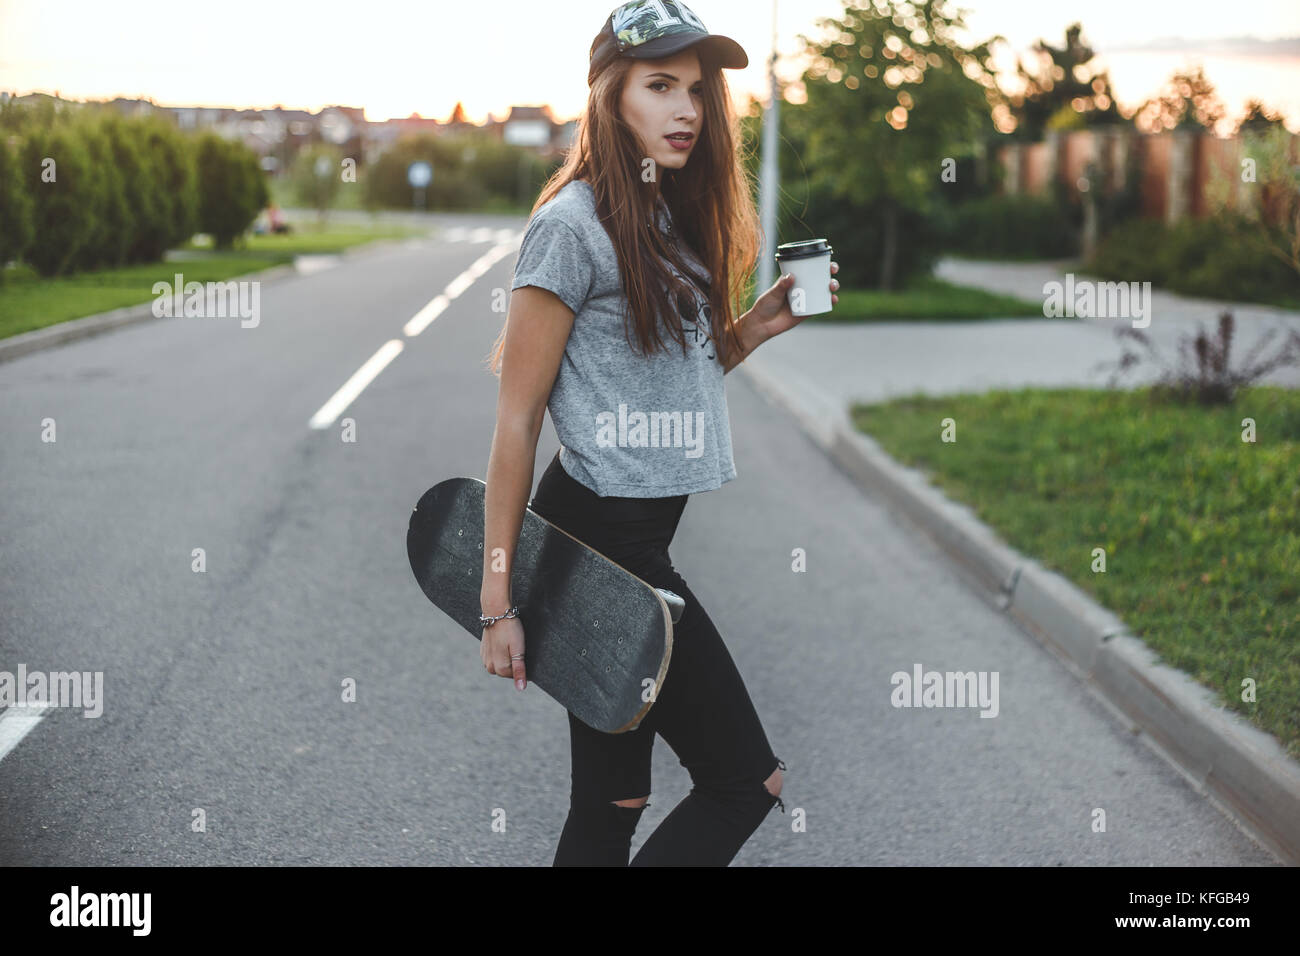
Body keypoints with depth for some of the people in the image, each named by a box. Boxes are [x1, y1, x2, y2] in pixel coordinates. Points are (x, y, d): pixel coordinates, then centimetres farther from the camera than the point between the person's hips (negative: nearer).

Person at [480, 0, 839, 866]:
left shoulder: (670, 221, 15)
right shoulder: (573, 224, -12)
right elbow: (516, 417, -13)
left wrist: (757, 326, 4)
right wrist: (499, 599, -14)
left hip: (638, 537, 9)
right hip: (601, 533, -9)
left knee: (613, 801, 12)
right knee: (746, 779, -5)